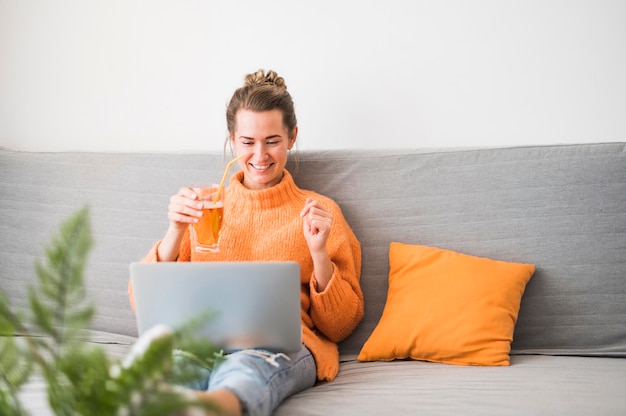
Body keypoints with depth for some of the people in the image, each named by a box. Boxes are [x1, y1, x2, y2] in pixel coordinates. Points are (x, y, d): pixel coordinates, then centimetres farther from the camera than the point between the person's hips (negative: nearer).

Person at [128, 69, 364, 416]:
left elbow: (340, 326, 13)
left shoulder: (319, 212, 17)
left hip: (281, 342, -2)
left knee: (247, 369, -43)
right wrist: (175, 233, -3)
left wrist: (319, 253, -4)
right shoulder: (204, 207, 23)